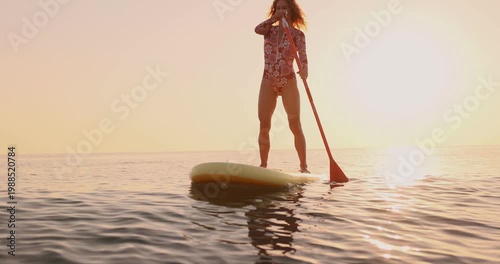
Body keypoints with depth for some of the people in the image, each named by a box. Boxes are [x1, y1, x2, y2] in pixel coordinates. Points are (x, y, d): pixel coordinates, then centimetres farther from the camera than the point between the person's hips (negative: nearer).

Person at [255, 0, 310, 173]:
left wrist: (304, 69, -35)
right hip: (268, 83, 3)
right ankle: (263, 165, 8)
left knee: (295, 126, -5)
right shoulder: (270, 30, 12)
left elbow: (302, 55, -16)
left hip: (288, 82, -3)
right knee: (264, 125, -1)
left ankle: (303, 166, 0)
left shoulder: (297, 34, 2)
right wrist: (274, 18, -12)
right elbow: (257, 30, -11)